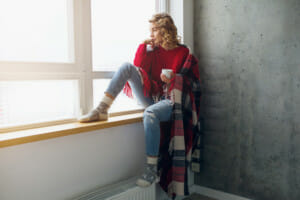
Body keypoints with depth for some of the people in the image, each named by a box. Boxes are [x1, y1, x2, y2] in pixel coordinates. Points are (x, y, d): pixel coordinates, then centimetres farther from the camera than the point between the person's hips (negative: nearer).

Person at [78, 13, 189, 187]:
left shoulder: (182, 52, 3)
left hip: (169, 101, -4)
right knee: (127, 67, -16)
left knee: (150, 113, -39)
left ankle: (152, 171, -32)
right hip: (151, 97, 4)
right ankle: (102, 110, -24)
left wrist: (171, 80, -19)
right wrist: (144, 47, 2)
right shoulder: (153, 49, 14)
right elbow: (138, 69, 5)